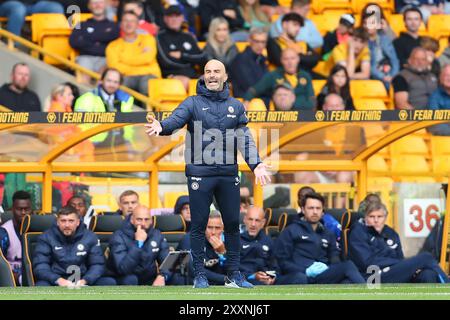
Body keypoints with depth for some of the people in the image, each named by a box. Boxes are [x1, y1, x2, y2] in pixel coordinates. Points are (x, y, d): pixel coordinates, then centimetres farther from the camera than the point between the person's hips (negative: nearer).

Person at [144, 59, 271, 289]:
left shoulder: (235, 106, 13)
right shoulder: (193, 103, 3)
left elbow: (245, 138, 8)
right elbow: (176, 120, -14)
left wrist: (256, 164, -7)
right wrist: (161, 127, -38)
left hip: (229, 174, 3)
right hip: (200, 173, -3)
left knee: (232, 223, 6)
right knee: (198, 224, 0)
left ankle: (233, 274, 16)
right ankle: (199, 274, 7)